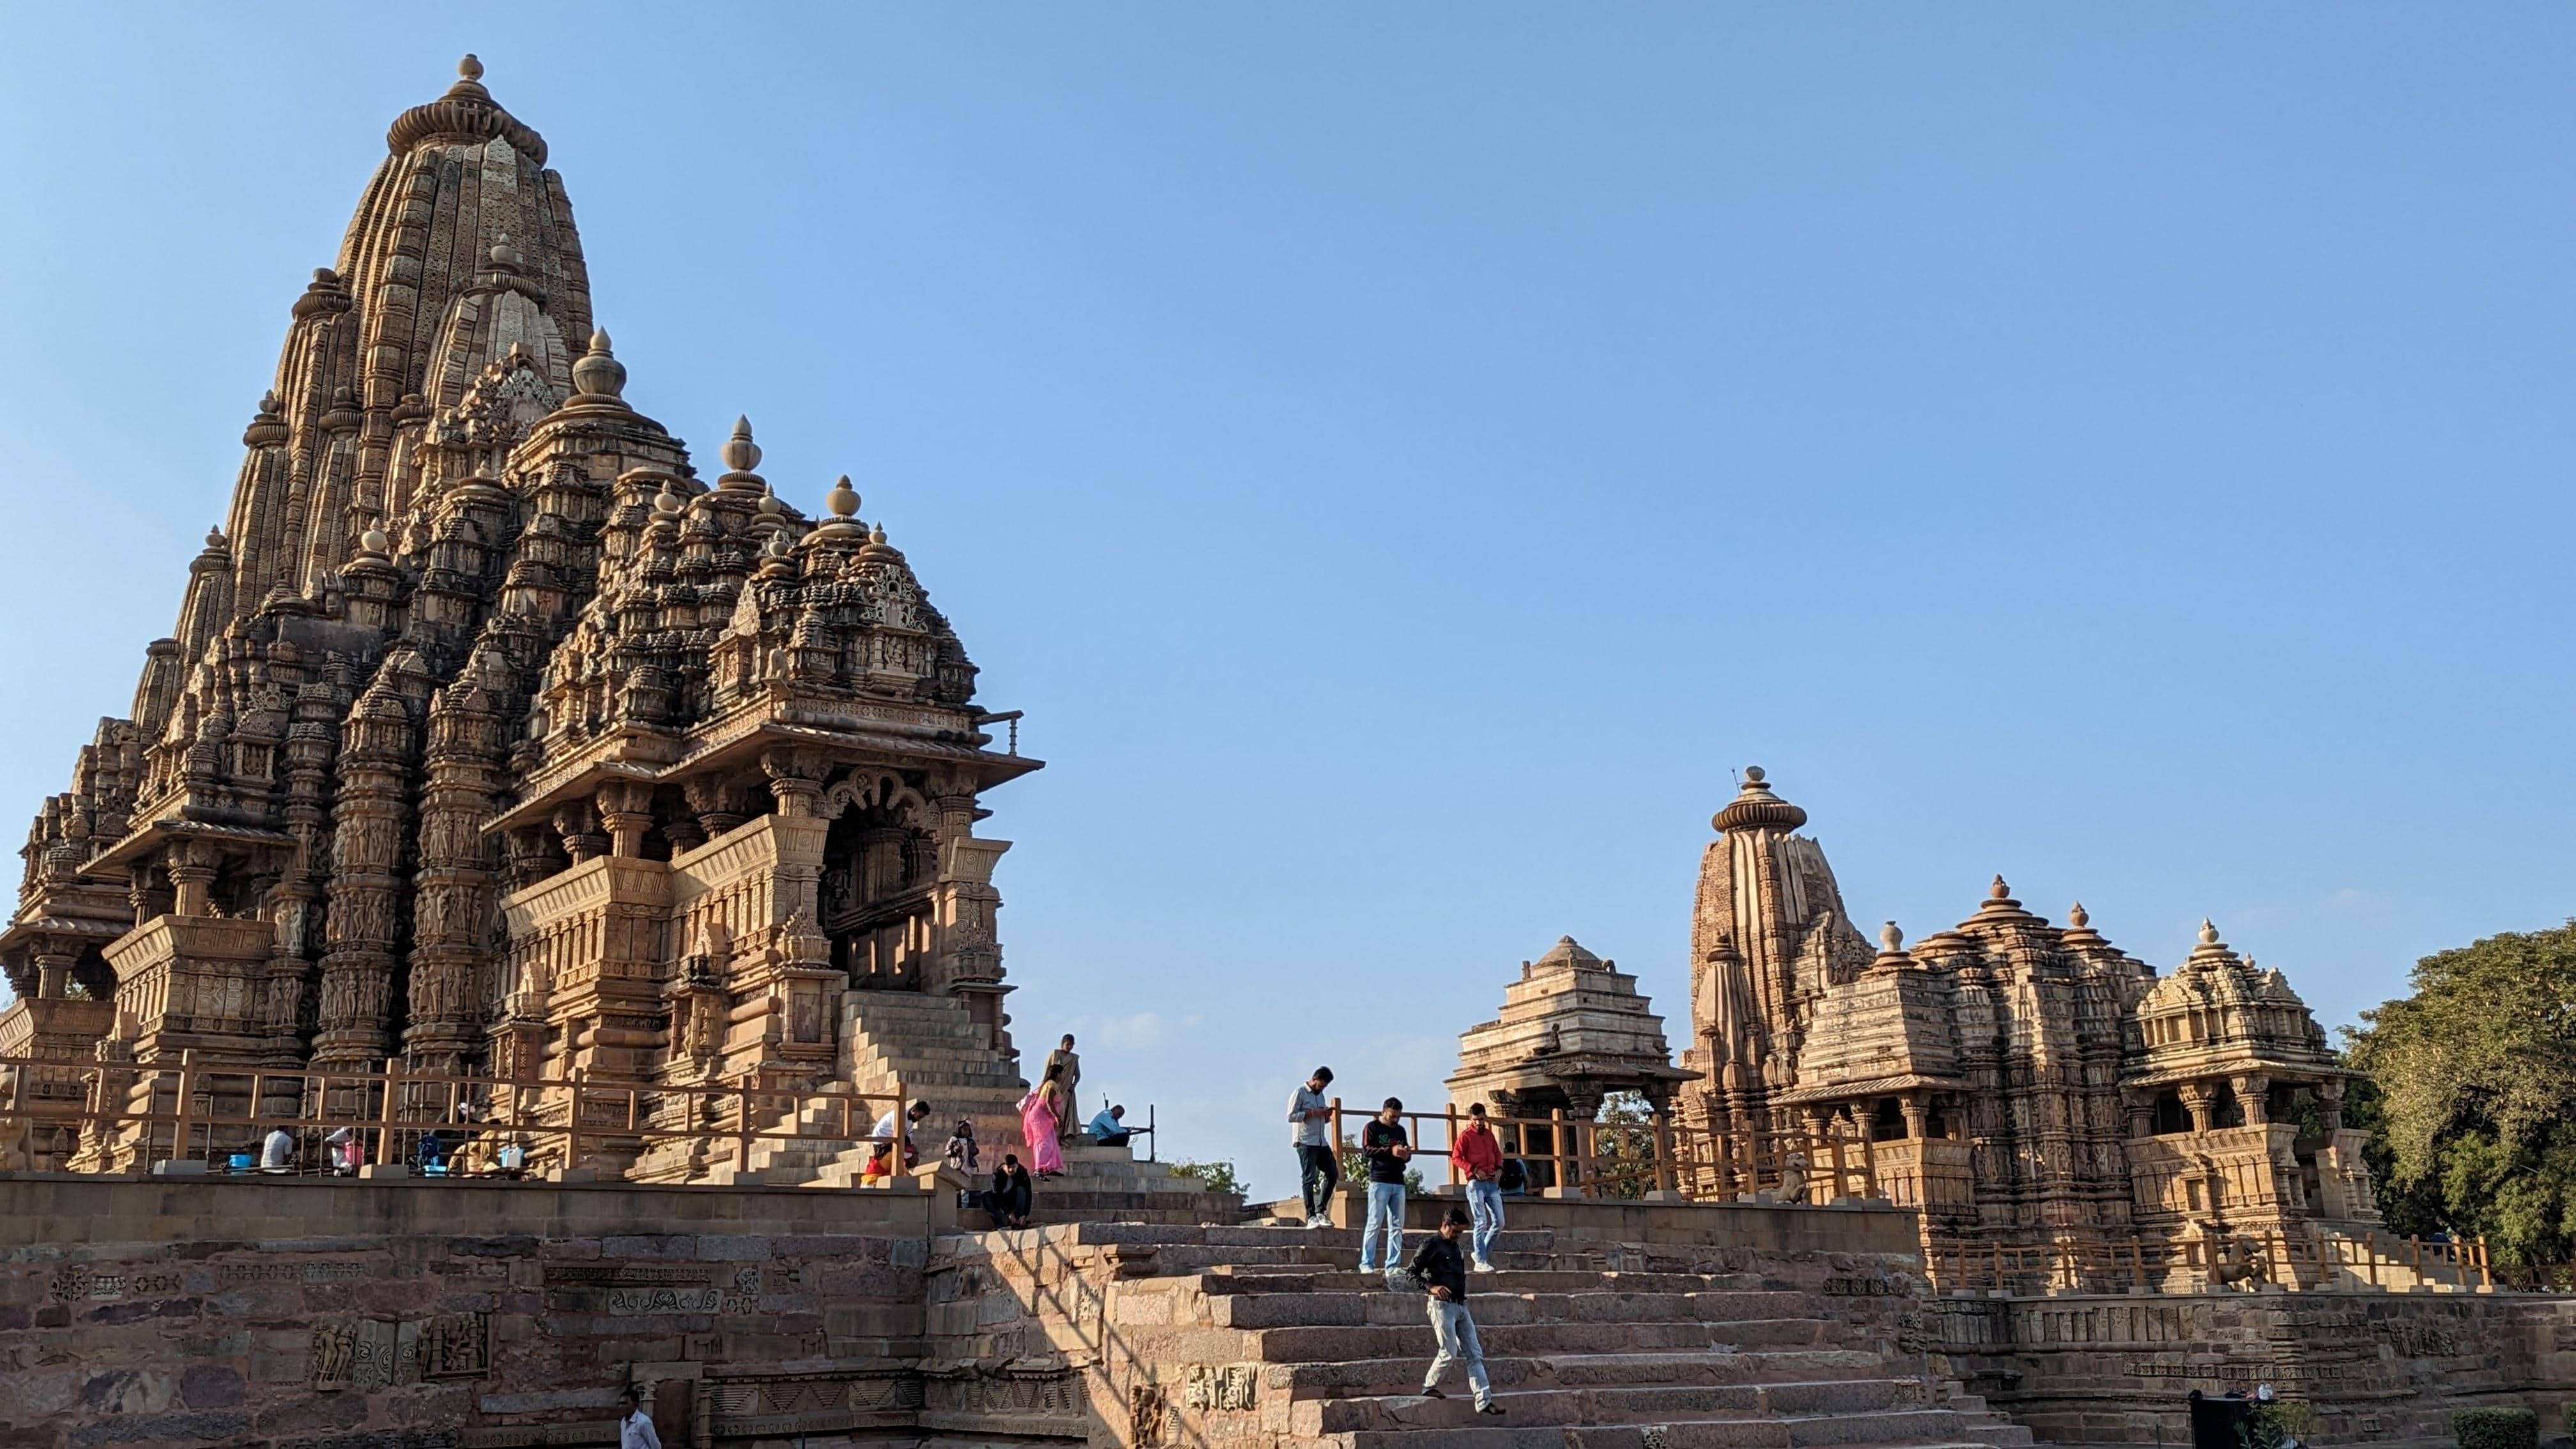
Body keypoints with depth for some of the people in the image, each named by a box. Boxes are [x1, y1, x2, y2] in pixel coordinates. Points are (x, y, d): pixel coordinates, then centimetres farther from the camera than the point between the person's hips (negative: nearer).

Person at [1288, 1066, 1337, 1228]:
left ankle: (1320, 1211, 12)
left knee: (1333, 1174, 3)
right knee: (1309, 1178, -8)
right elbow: (1291, 1116, -11)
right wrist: (1313, 1113, -16)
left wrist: (1327, 1116, 5)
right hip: (1306, 1142, -8)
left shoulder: (1321, 1095, 21)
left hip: (1322, 1142, 8)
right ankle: (1311, 1217, -9)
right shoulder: (1300, 1093, -3)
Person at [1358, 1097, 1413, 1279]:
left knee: (1397, 1226, 3)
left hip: (1398, 1183, 6)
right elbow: (1366, 1150, -10)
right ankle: (1367, 1264, -4)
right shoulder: (1372, 1127, 2)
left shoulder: (1400, 1130, 21)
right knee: (1375, 1224, -7)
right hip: (1379, 1181, -6)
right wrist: (1390, 1151, -20)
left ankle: (1392, 1266, 5)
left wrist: (1406, 1154, -1)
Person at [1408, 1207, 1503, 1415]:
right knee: (1450, 1353, -9)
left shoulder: (1455, 1247, 19)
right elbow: (1412, 1272, -10)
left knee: (1475, 1354, 1)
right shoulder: (1431, 1244, -5)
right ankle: (1429, 1386, 13)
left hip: (1461, 1306, 8)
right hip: (1442, 1305, -8)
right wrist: (1431, 1287, -22)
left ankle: (1484, 1401, -2)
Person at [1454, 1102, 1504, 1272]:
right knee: (1482, 1222, -8)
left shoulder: (1489, 1134, 16)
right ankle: (1480, 1262, -4)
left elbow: (1497, 1154, 23)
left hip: (1492, 1183, 6)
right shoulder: (1465, 1135, -1)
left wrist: (1499, 1169, 4)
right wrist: (1474, 1170, -17)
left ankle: (1483, 1253, 17)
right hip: (1476, 1183, -6)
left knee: (1499, 1222, 2)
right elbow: (1457, 1158, -6)